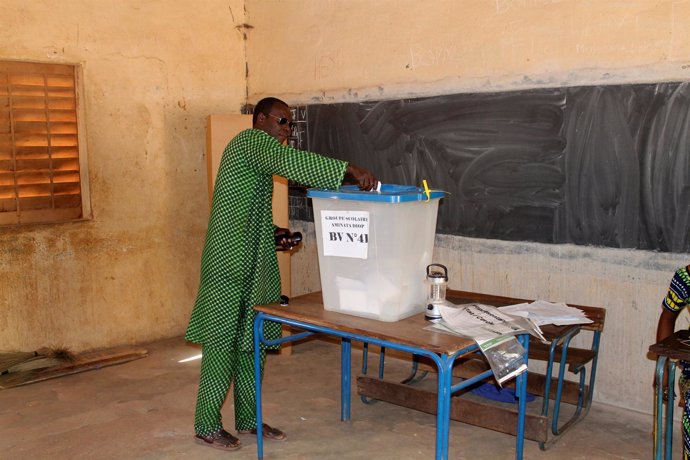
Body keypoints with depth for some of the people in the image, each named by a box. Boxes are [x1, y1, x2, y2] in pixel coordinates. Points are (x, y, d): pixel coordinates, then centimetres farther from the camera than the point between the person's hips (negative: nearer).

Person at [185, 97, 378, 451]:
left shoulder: (259, 155, 22)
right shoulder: (251, 141, -9)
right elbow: (292, 162, -28)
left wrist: (272, 233, 8)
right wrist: (350, 170, -32)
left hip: (252, 262, 10)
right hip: (230, 261, -10)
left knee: (252, 339, 12)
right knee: (223, 342, -2)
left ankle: (248, 418, 23)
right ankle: (207, 426, 10)